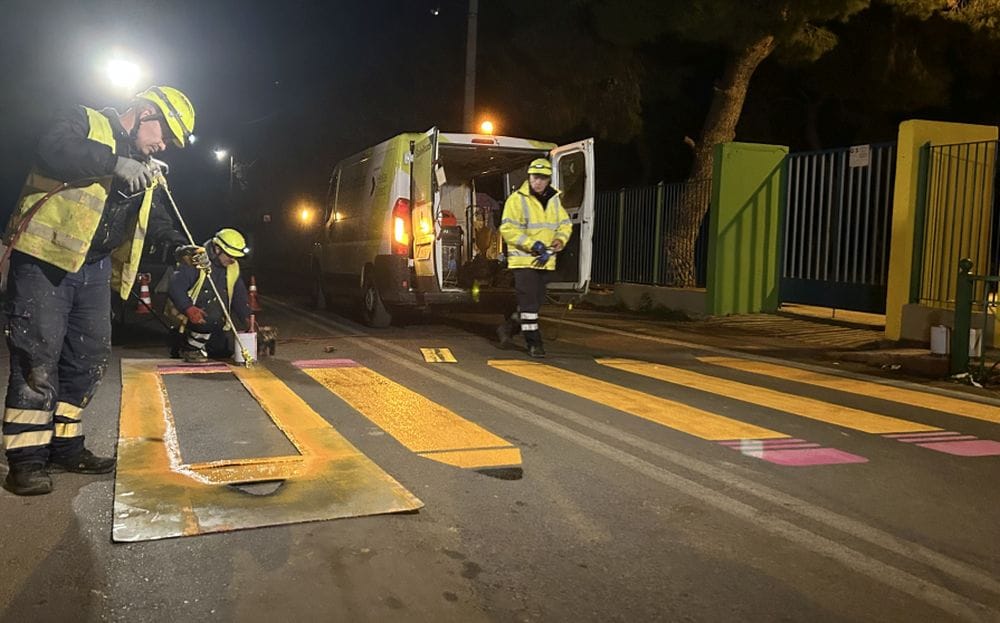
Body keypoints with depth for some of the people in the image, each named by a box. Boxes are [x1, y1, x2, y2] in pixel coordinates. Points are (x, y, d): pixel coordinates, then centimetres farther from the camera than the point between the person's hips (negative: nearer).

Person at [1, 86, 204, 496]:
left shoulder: (145, 169, 19)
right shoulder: (85, 121, -3)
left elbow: (156, 217, 20)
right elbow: (51, 151, -22)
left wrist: (181, 246, 4)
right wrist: (115, 163, -25)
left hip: (93, 268, 8)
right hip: (44, 258, -8)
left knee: (90, 357, 7)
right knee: (38, 356, -7)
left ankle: (65, 446, 18)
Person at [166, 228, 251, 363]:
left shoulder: (233, 267, 2)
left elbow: (239, 295, 7)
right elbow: (175, 287, -28)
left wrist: (247, 318, -8)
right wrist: (189, 309, -42)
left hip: (216, 322, 7)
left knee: (225, 350, 7)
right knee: (210, 317, -35)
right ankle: (191, 347, -11)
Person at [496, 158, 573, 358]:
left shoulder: (554, 200, 12)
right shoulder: (517, 199, -8)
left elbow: (565, 224, 13)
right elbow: (508, 229, -15)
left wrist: (559, 241, -9)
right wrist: (532, 245, -21)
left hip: (545, 261, 7)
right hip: (524, 260, -7)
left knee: (537, 301, 14)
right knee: (529, 302, -7)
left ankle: (508, 327, 33)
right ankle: (534, 342, 2)